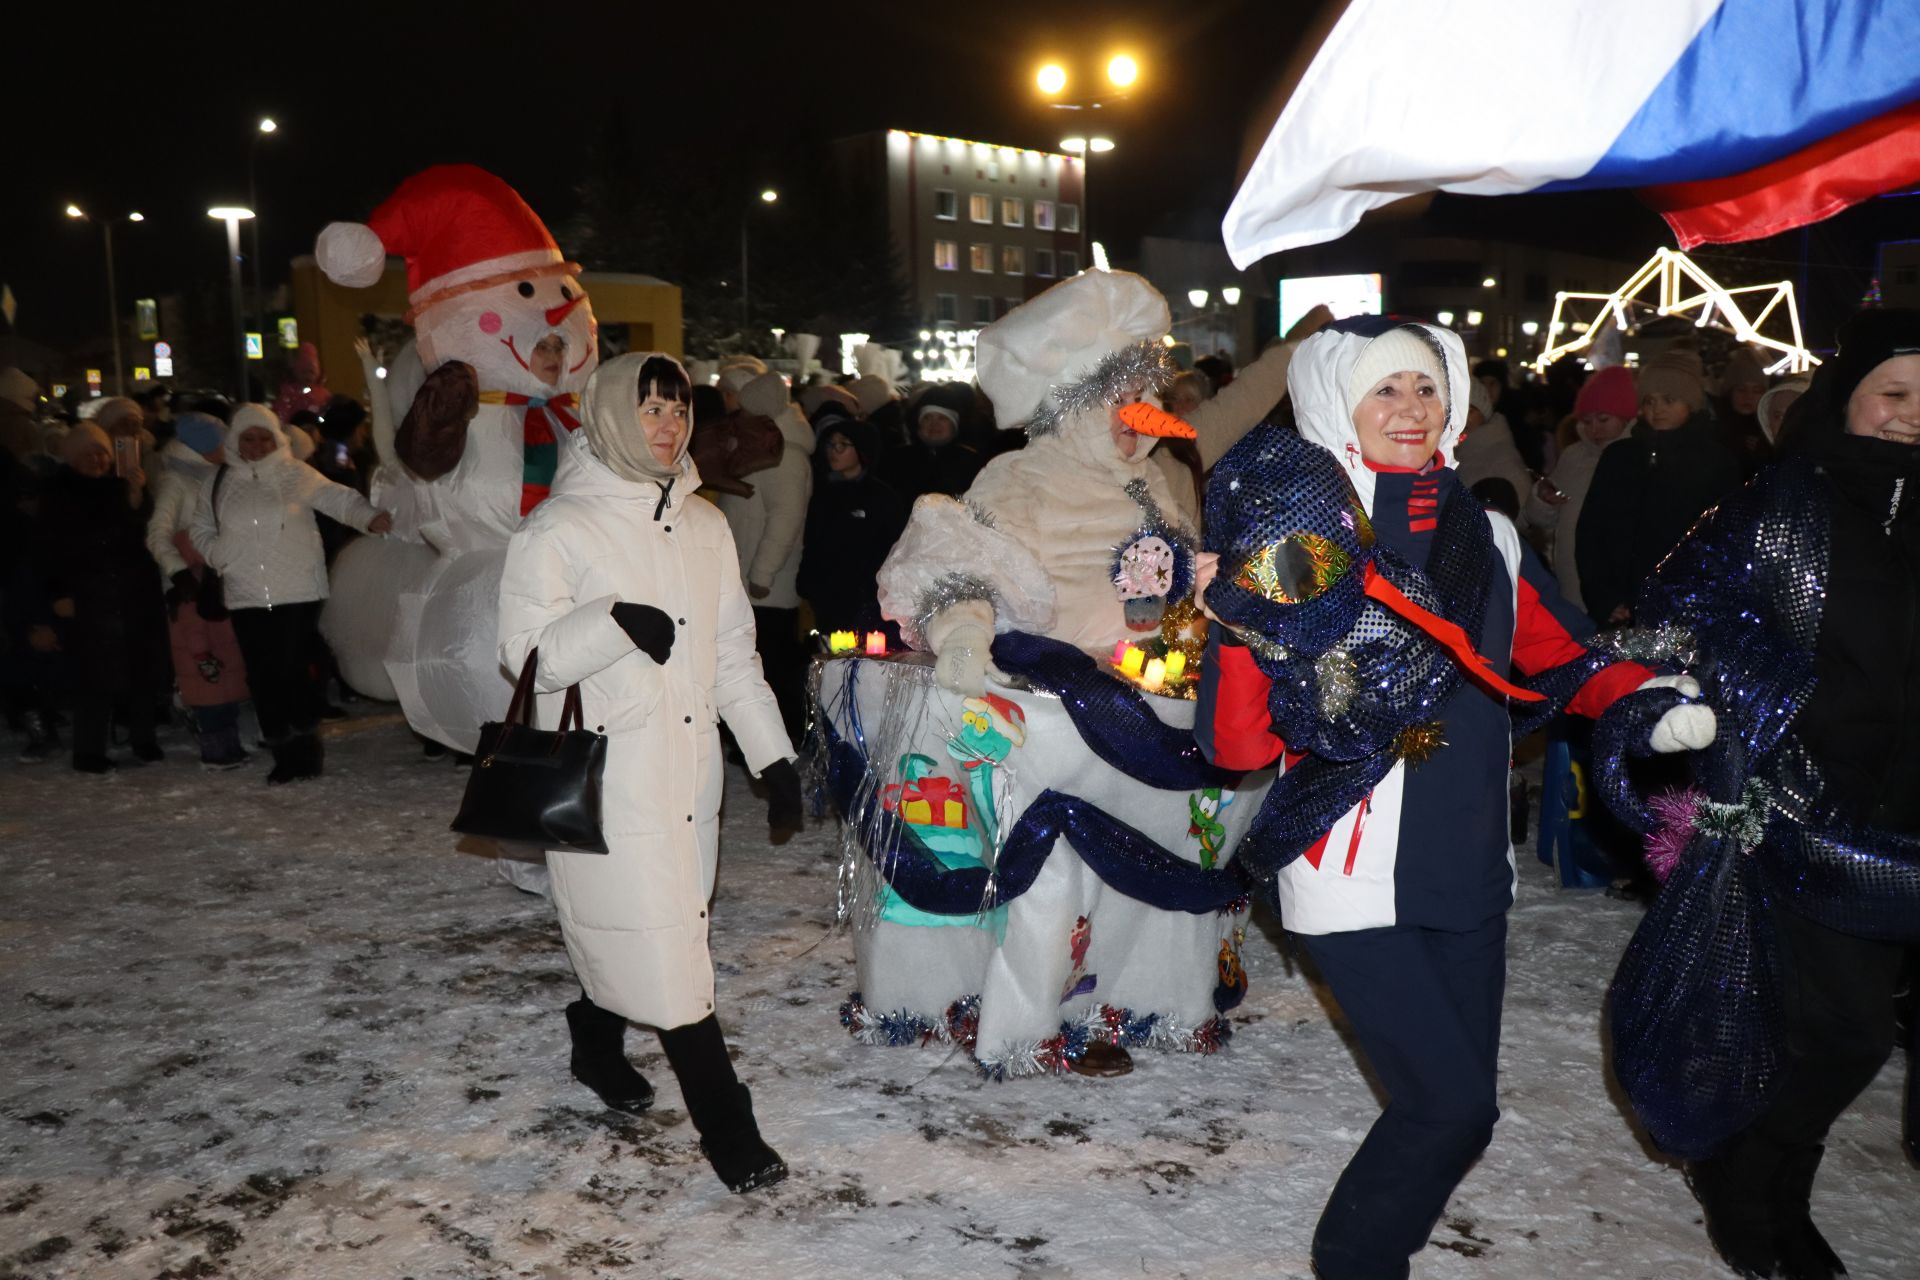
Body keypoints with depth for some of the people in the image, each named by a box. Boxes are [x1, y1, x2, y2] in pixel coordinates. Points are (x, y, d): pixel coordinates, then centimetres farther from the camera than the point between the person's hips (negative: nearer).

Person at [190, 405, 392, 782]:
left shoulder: (296, 475, 2)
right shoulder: (219, 483, 12)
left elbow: (338, 499, -5)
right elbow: (201, 530, 22)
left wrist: (369, 516, -25)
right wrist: (218, 555, 1)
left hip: (298, 592, -3)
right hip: (247, 596, 4)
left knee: (295, 670, -8)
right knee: (262, 676, 4)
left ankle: (306, 747, 6)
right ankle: (284, 753, 12)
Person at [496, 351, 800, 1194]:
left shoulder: (704, 525, 12)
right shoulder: (559, 529, -5)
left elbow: (732, 650, 14)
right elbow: (527, 652, -8)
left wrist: (773, 753, 9)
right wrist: (615, 622, -24)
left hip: (689, 767, 5)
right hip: (606, 773, -5)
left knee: (624, 930, 13)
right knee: (660, 942, -6)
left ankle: (597, 1044, 40)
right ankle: (725, 1125, 1)